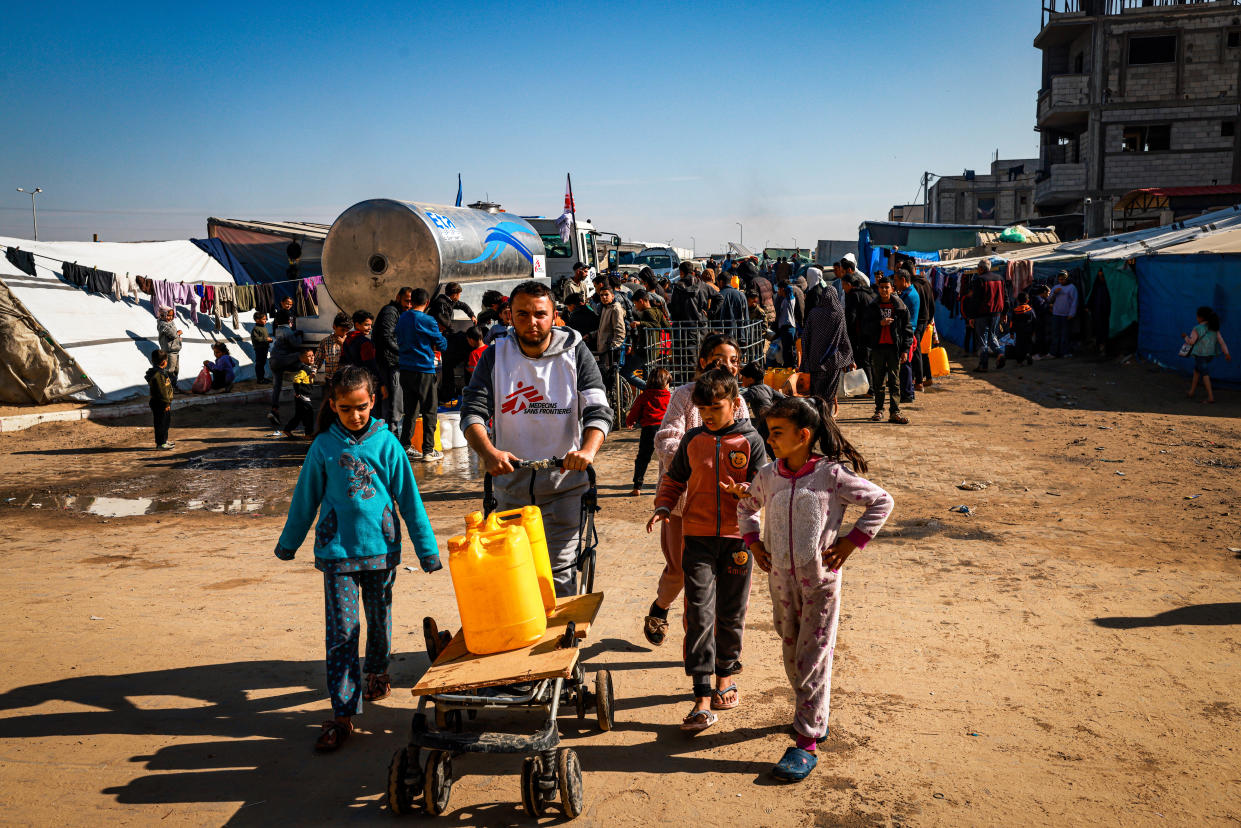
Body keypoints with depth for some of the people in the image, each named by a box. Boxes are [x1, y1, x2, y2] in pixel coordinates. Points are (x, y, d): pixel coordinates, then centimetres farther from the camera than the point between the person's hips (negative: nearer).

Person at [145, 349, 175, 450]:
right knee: (161, 423, -3)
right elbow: (161, 391, -24)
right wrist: (166, 403, -22)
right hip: (160, 404, -11)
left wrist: (168, 402, 24)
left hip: (165, 403, 11)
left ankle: (164, 440, 32)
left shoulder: (161, 372, 12)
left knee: (167, 421, 20)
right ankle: (160, 443, 4)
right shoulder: (157, 375, -22)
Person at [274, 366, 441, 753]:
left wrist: (427, 547, 4)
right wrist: (288, 542, 18)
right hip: (336, 550, -1)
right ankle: (342, 713, 0)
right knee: (342, 631, -4)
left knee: (380, 620, 17)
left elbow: (409, 498, 2)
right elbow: (305, 498, 10)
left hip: (381, 548, 1)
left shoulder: (386, 442, -3)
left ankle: (376, 672, 45)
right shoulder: (323, 446, -2)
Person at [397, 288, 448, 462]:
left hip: (405, 369, 6)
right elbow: (442, 345, -3)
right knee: (430, 411, 2)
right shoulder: (428, 321, -12)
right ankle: (428, 451, 3)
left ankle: (405, 447, 17)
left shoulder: (402, 318, 6)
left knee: (410, 410, 15)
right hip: (423, 370, -6)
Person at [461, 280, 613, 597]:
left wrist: (588, 450, -30)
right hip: (511, 483, 2)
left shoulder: (574, 352, -1)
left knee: (559, 576, -8)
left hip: (563, 483, -2)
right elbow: (473, 411, -6)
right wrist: (488, 451, -27)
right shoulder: (496, 356, 3)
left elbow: (598, 410, -9)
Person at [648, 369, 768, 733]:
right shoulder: (692, 440, 6)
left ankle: (726, 675, 34)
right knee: (699, 614, -7)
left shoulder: (750, 440, -1)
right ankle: (703, 700, -6)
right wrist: (663, 507, -1)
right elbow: (674, 479, 16)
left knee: (731, 613, 11)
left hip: (737, 537, -1)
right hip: (698, 537, 1)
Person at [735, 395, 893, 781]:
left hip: (820, 580, -5)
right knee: (792, 655, 16)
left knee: (812, 661, -2)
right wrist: (753, 542, 8)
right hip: (780, 579, 5)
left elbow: (882, 502, -5)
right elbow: (746, 506, 22)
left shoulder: (832, 475, -13)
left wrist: (851, 542, -9)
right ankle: (816, 714, 38)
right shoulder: (767, 476, 1)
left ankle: (806, 742, 4)